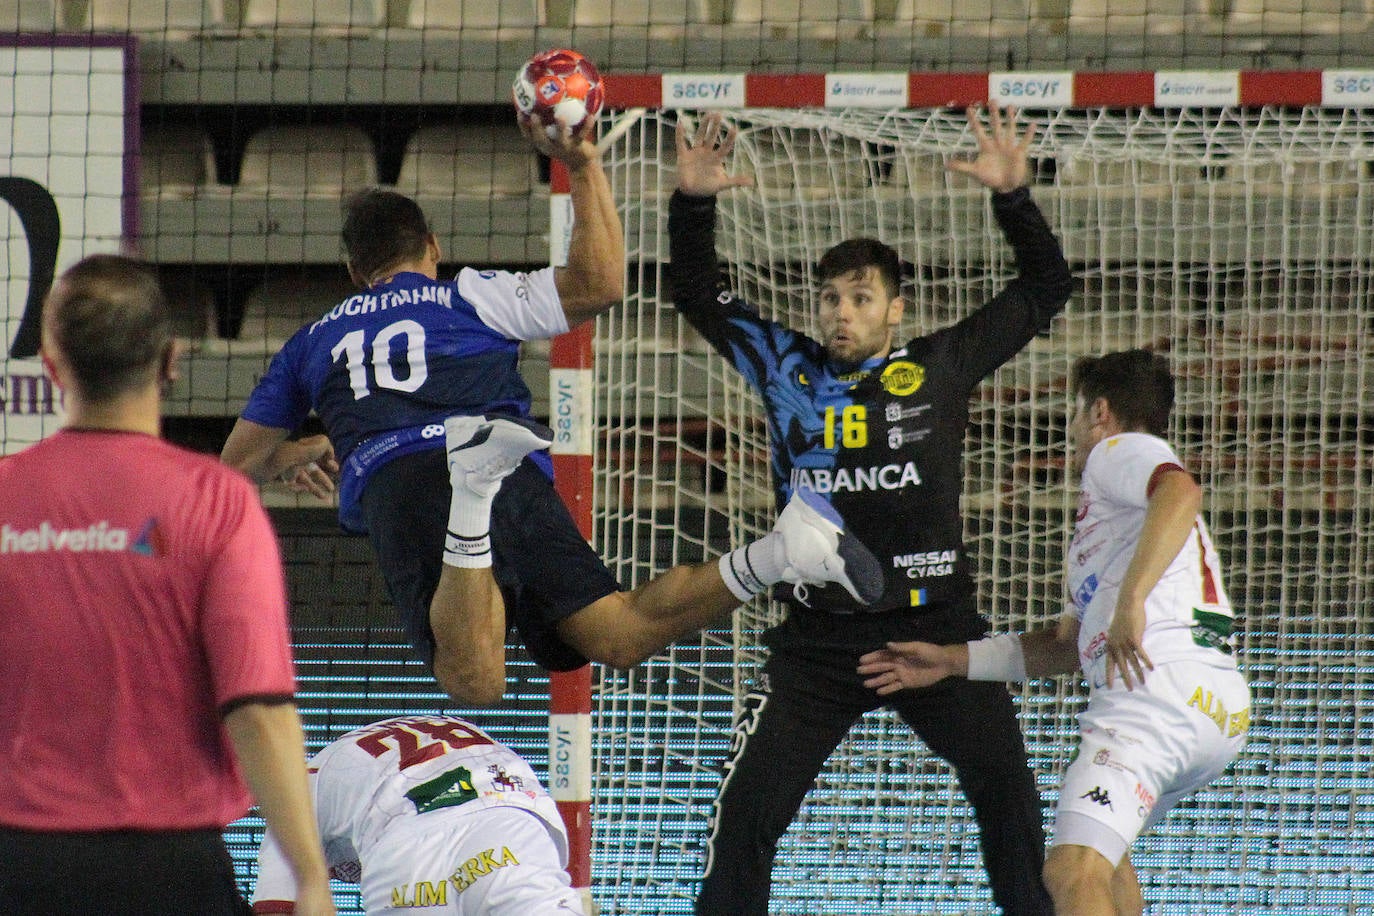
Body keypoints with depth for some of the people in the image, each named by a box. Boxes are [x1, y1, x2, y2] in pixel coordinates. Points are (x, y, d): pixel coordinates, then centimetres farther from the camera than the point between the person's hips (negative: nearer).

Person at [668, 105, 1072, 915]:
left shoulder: (942, 366, 3)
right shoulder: (789, 369, 6)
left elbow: (1045, 290, 8)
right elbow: (700, 297, 15)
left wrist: (1014, 198, -4)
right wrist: (693, 203, 2)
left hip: (934, 626, -1)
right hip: (819, 636, 1)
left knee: (1008, 792, -5)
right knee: (746, 810, -5)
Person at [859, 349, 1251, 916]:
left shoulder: (1118, 450, 7)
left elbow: (1181, 492, -18)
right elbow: (1068, 646, 33)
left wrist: (1132, 602, -24)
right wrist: (952, 661, 29)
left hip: (1161, 683, -11)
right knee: (1102, 854, 33)